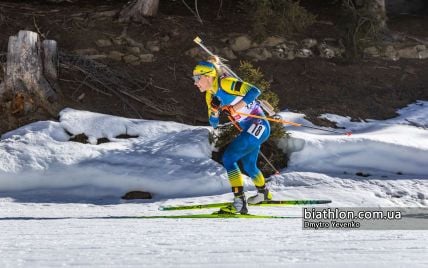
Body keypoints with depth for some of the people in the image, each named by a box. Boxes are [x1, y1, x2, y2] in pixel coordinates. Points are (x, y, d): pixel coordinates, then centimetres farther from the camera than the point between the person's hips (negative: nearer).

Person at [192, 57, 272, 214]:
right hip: (247, 129, 10)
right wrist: (215, 110, -8)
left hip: (258, 125, -10)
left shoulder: (225, 83, -18)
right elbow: (214, 124, 12)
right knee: (248, 166, 26)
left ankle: (240, 203, -21)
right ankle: (264, 194, 53)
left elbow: (254, 91, -26)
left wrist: (235, 108, -30)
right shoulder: (210, 95, 9)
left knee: (228, 158, -18)